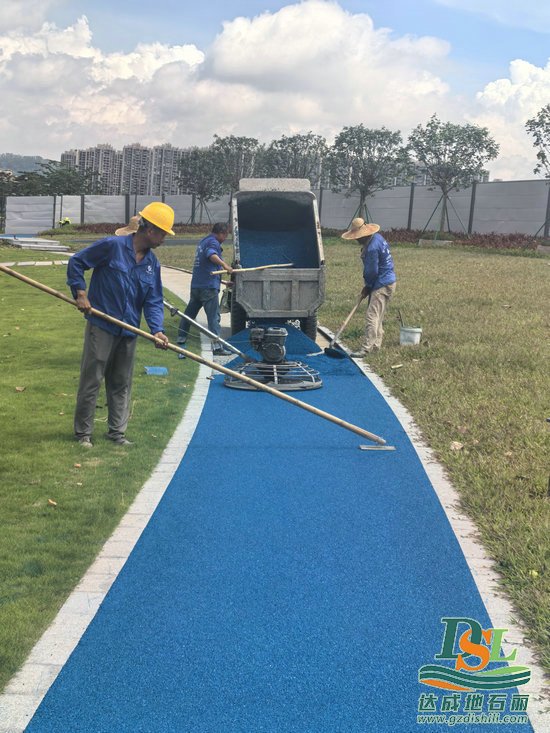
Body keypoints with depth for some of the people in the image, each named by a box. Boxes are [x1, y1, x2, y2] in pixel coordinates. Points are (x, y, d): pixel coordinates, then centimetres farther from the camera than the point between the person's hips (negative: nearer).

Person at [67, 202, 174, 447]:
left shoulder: (152, 264, 8)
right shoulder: (113, 246, -10)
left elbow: (153, 301, 7)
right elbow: (76, 262, -3)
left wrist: (157, 329, -8)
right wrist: (80, 293, -11)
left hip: (129, 332, 6)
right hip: (101, 326, -6)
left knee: (122, 384, 12)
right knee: (91, 380, 0)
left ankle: (117, 432, 23)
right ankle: (83, 433, 12)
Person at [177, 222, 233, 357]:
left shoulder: (203, 241, 22)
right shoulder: (213, 242, -8)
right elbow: (211, 254, -30)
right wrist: (224, 265, -44)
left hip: (196, 285, 9)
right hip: (209, 286, -9)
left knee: (189, 313, 17)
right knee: (213, 316, -10)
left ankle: (181, 340, 26)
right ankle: (216, 347, -15)